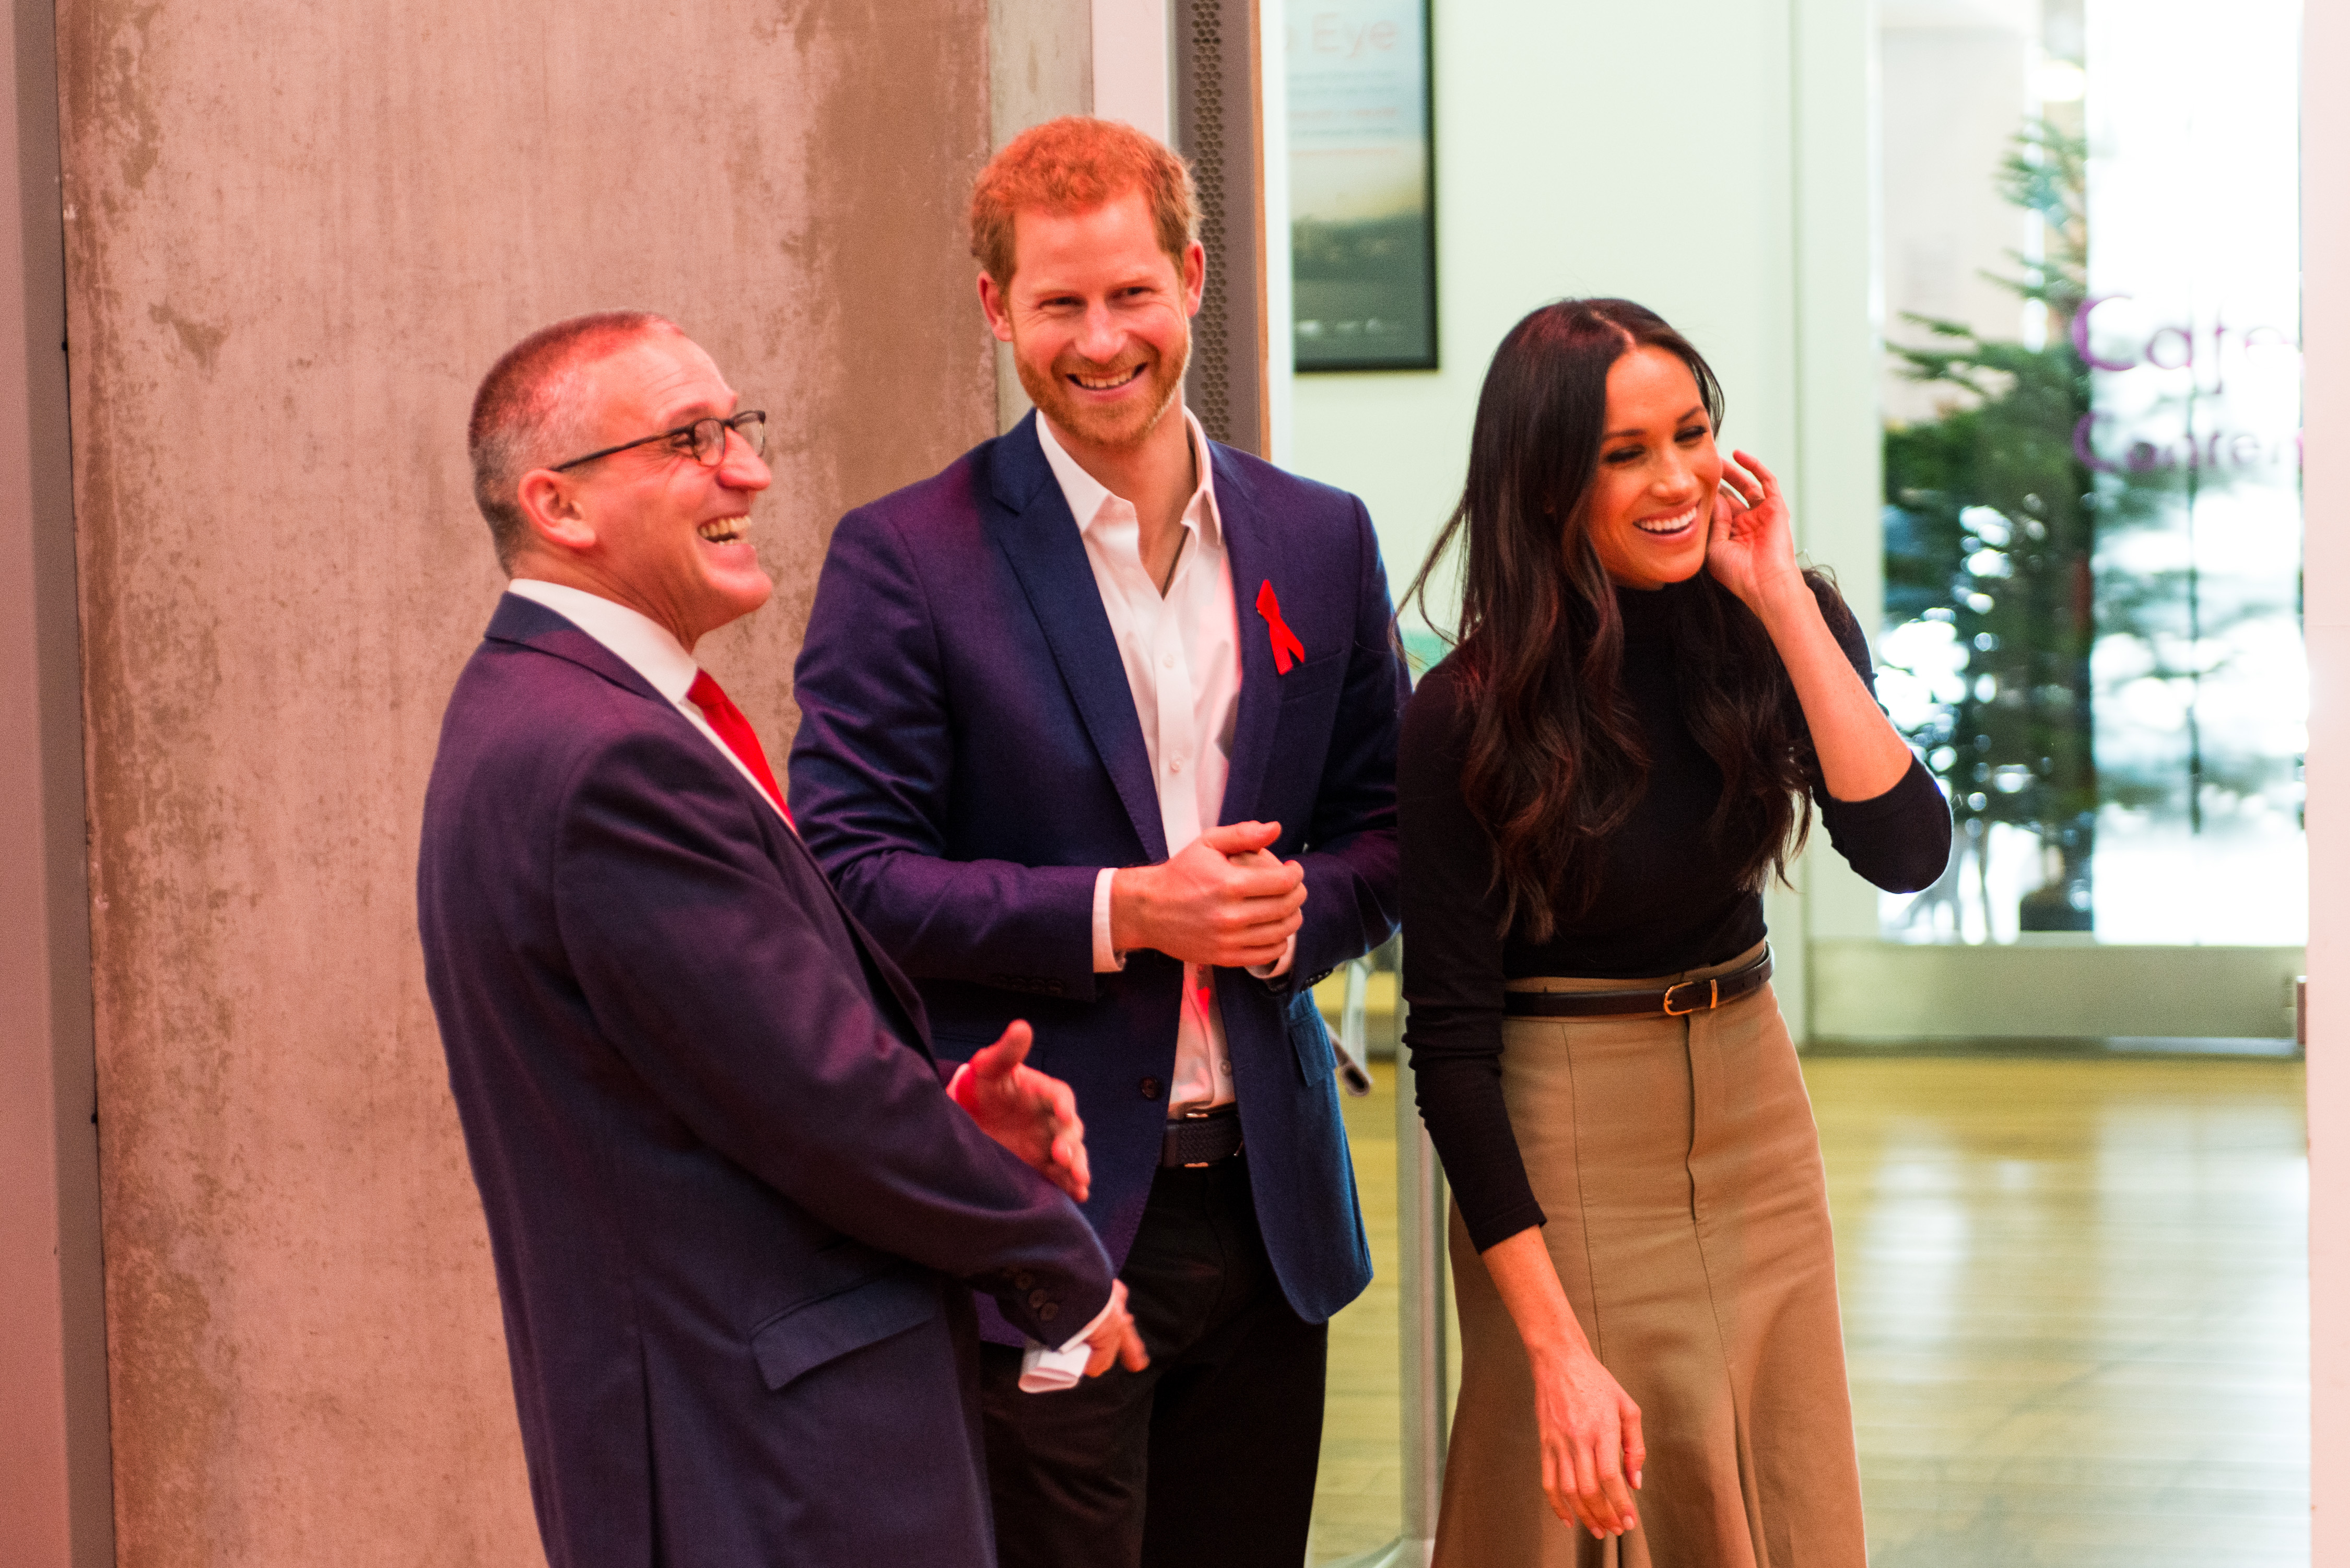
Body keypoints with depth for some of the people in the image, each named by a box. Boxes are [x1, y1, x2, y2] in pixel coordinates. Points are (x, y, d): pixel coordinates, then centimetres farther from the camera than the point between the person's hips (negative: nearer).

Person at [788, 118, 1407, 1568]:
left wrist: (1299, 910, -9)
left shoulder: (1320, 541, 9)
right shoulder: (904, 561, -5)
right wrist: (1120, 913, -18)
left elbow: (1385, 833, 14)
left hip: (1268, 1213, 5)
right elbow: (852, 875, -8)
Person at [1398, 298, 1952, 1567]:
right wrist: (1558, 1352, -20)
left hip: (1757, 1119, 5)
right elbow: (1451, 1045, -15)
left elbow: (1906, 853, -17)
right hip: (1565, 1149, -4)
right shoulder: (1469, 716, -15)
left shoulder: (1775, 632, -4)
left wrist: (1784, 602, -19)